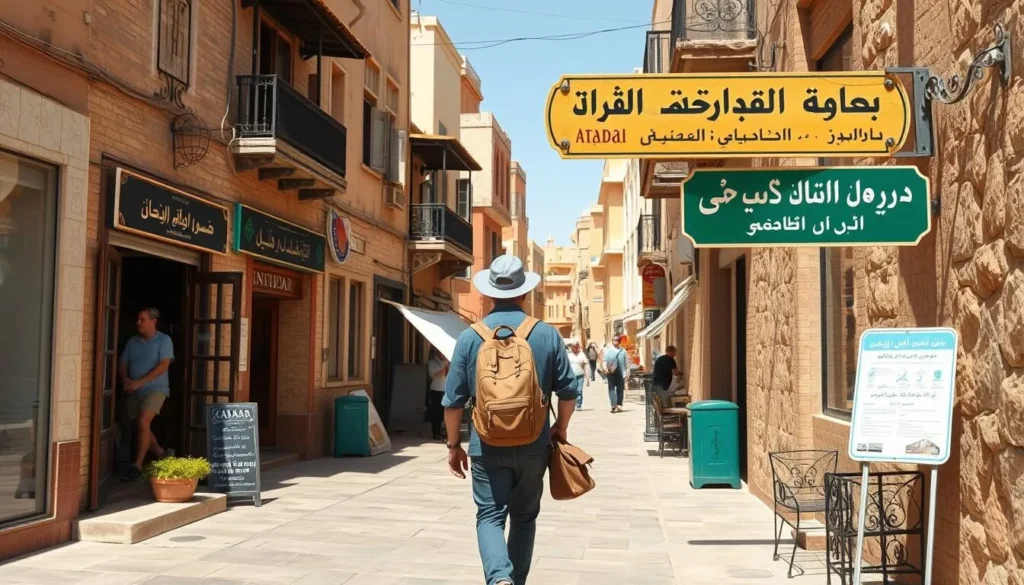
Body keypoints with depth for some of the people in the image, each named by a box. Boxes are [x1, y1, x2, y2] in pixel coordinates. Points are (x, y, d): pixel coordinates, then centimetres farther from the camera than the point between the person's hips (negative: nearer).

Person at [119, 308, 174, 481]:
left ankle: (137, 465, -18)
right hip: (135, 391, 6)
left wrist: (140, 382, -20)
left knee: (143, 422, -23)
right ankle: (162, 454, 35)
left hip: (155, 388, -6)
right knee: (142, 427, 13)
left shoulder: (163, 340, -5)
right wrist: (125, 380, -10)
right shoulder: (132, 341, 10)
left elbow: (163, 366, -14)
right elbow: (123, 364, 12)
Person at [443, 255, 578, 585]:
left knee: (490, 517, 4)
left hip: (487, 447, -1)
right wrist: (561, 428, 18)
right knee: (524, 517, 17)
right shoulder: (547, 334, -3)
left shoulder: (469, 337, -3)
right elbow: (568, 391, 1)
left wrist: (454, 445, 10)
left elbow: (453, 399, -1)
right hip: (533, 446, 1)